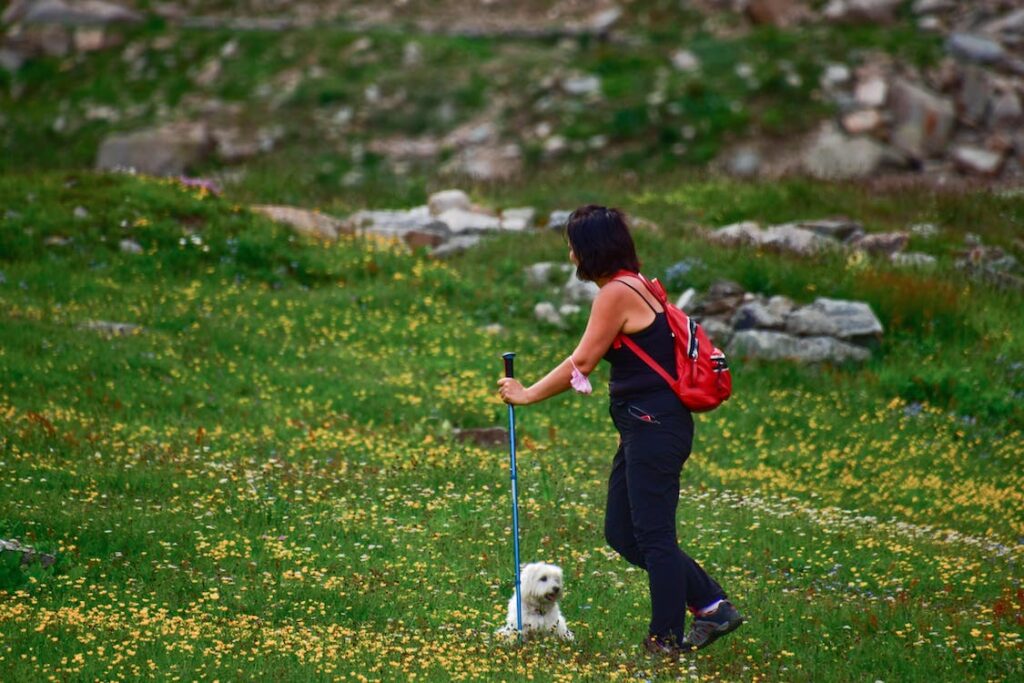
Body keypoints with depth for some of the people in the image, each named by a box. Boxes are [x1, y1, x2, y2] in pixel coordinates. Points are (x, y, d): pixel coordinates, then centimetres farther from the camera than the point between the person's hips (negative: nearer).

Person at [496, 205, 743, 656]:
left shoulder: (616, 293, -15)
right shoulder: (635, 285, 15)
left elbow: (581, 363, -13)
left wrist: (527, 395, -3)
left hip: (654, 428, -10)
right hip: (647, 428, 10)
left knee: (653, 536, -3)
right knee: (621, 534, 12)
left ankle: (668, 638, 5)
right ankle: (712, 606, 16)